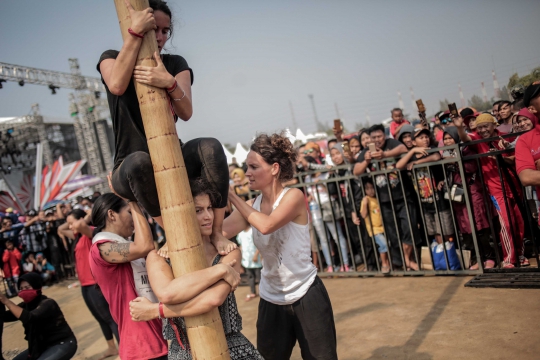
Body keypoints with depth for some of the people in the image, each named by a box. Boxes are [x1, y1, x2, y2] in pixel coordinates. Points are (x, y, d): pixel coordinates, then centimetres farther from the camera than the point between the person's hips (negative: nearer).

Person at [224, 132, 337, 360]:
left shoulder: (293, 196, -15)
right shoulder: (251, 206, 1)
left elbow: (266, 225, -33)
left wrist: (232, 195, -25)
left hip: (306, 297, -5)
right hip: (271, 300, 5)